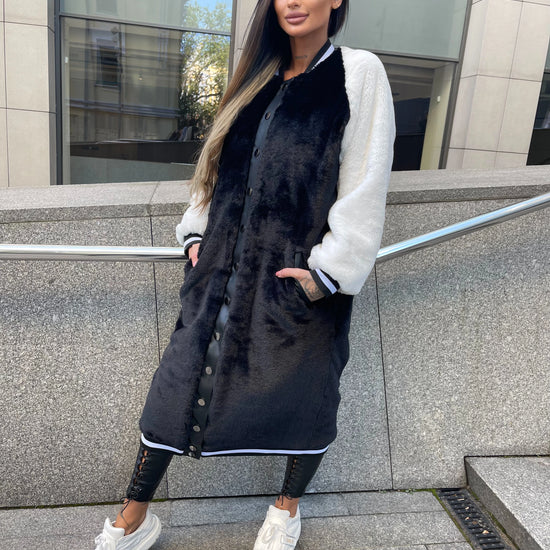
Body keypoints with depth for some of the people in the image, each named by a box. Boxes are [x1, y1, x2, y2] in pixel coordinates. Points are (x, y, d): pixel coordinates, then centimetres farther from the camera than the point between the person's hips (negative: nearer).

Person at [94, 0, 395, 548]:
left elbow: (364, 183, -8)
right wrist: (197, 234, 9)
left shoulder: (359, 73, -1)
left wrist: (328, 271, -13)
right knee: (180, 379, 7)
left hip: (298, 279, -4)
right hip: (226, 271, 5)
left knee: (301, 393, 9)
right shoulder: (259, 78, 15)